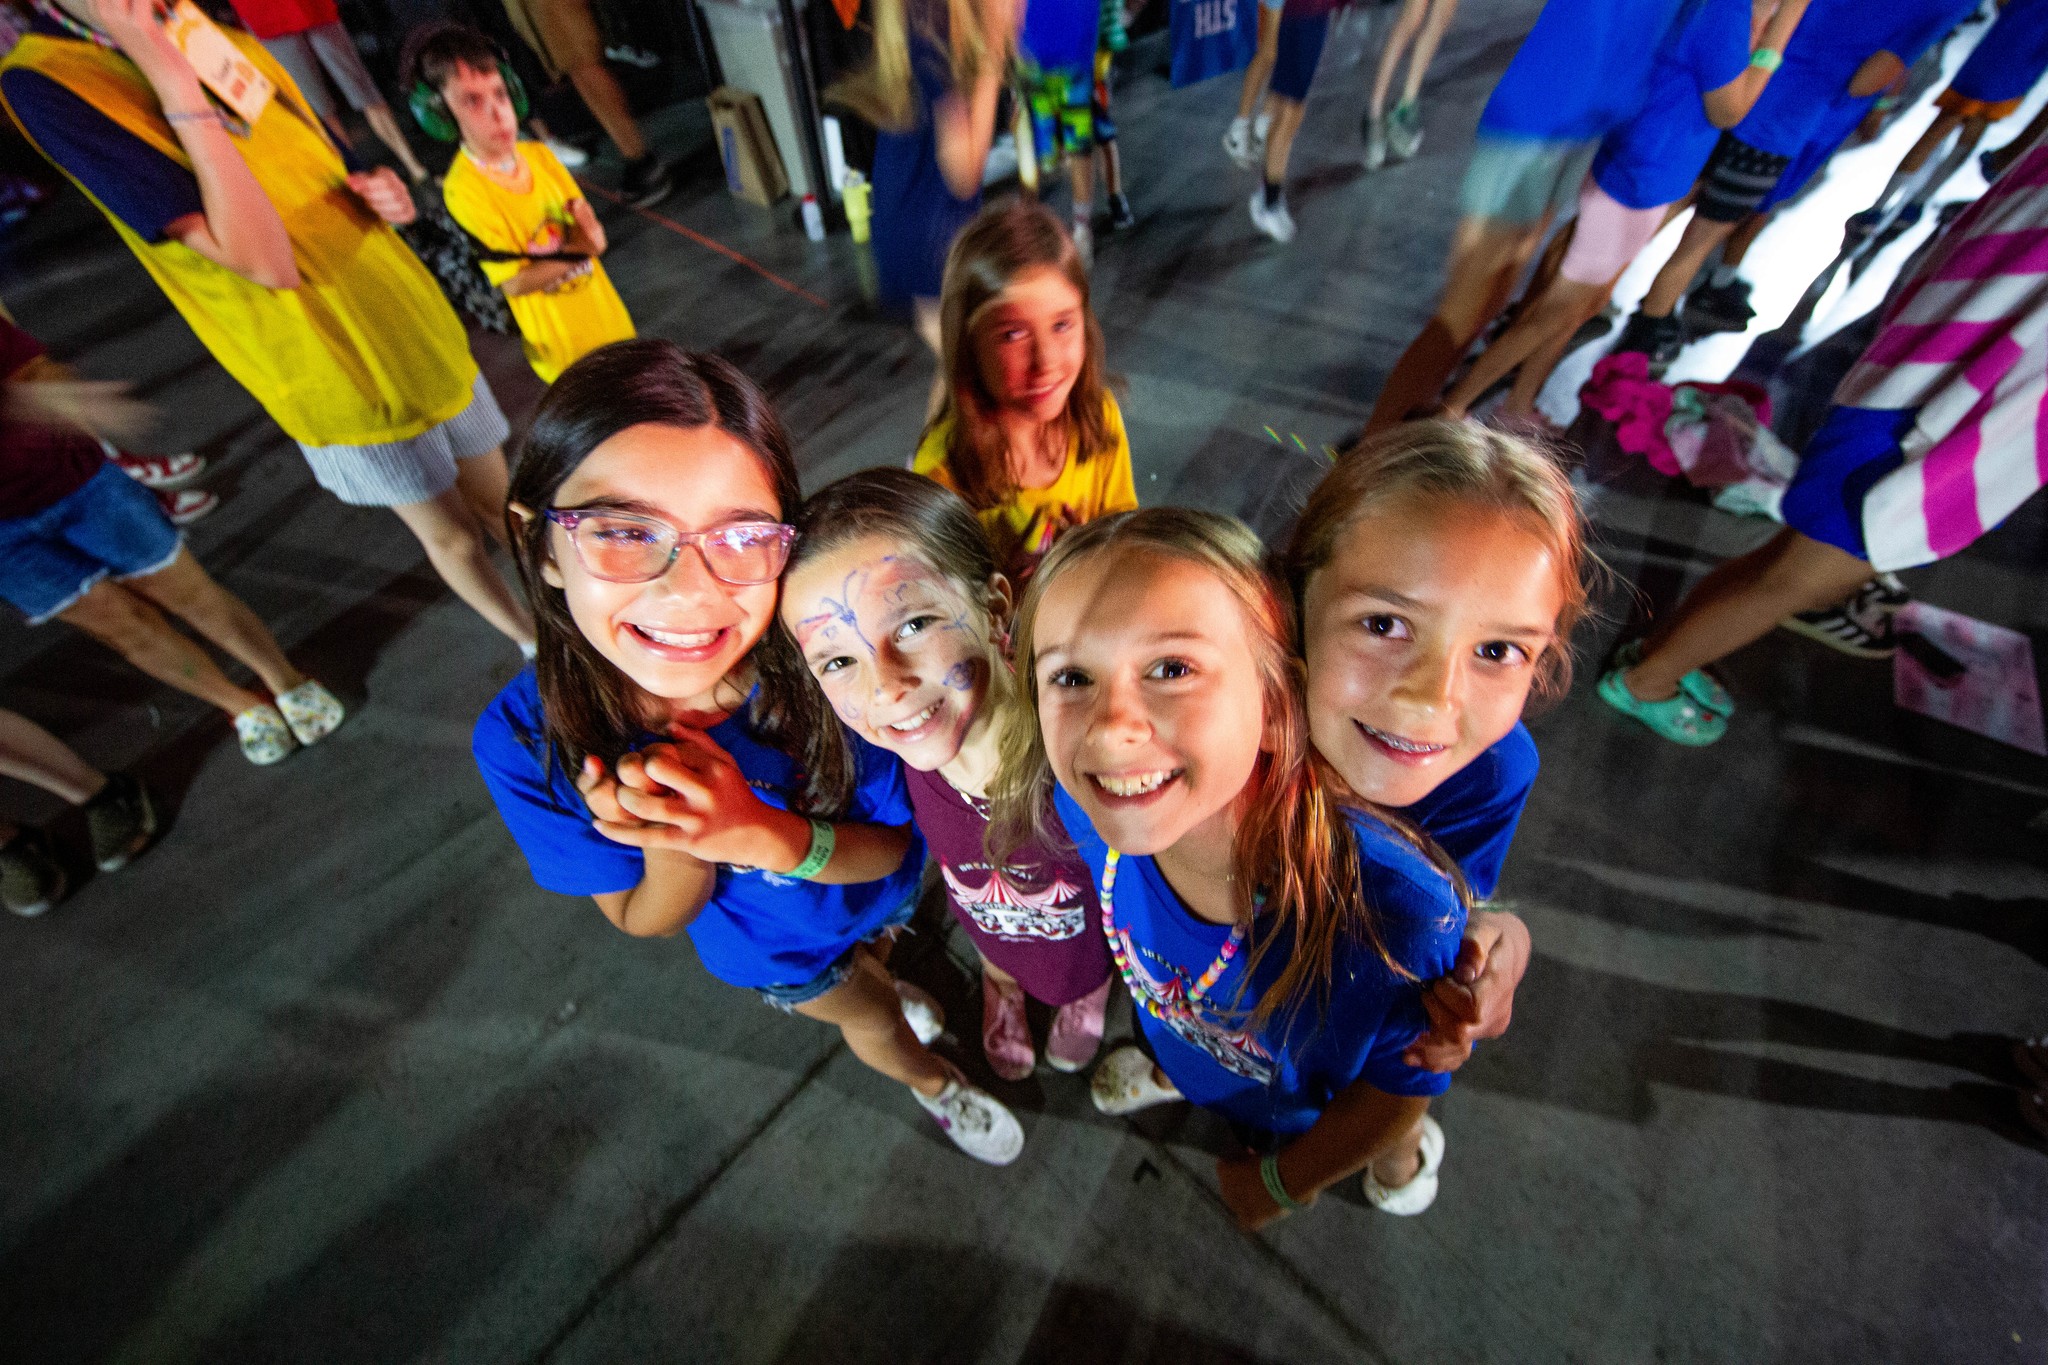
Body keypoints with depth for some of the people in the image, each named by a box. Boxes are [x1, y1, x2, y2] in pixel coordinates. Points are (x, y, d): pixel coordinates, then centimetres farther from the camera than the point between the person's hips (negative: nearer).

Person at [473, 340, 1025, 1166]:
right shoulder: (525, 740, -33)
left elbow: (890, 846, -24)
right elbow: (646, 920, -19)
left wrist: (763, 835, -44)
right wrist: (673, 842, -42)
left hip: (880, 891, 0)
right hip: (773, 945, 0)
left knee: (871, 967, 36)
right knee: (874, 1023, 30)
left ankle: (868, 993, 76)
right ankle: (932, 1081, 67)